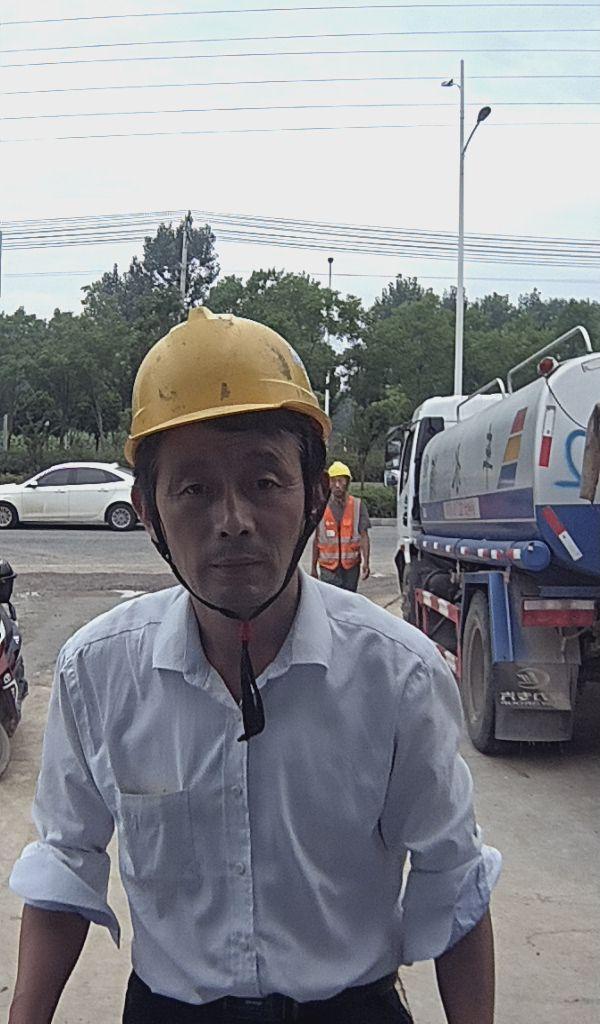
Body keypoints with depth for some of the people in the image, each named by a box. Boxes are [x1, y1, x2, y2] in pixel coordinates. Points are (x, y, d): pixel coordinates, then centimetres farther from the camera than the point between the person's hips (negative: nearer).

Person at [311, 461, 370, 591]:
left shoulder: (358, 505, 0)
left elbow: (364, 536, -3)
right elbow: (316, 539, 8)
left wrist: (366, 563, -15)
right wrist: (313, 567, 7)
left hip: (351, 566, 1)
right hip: (328, 566, -1)